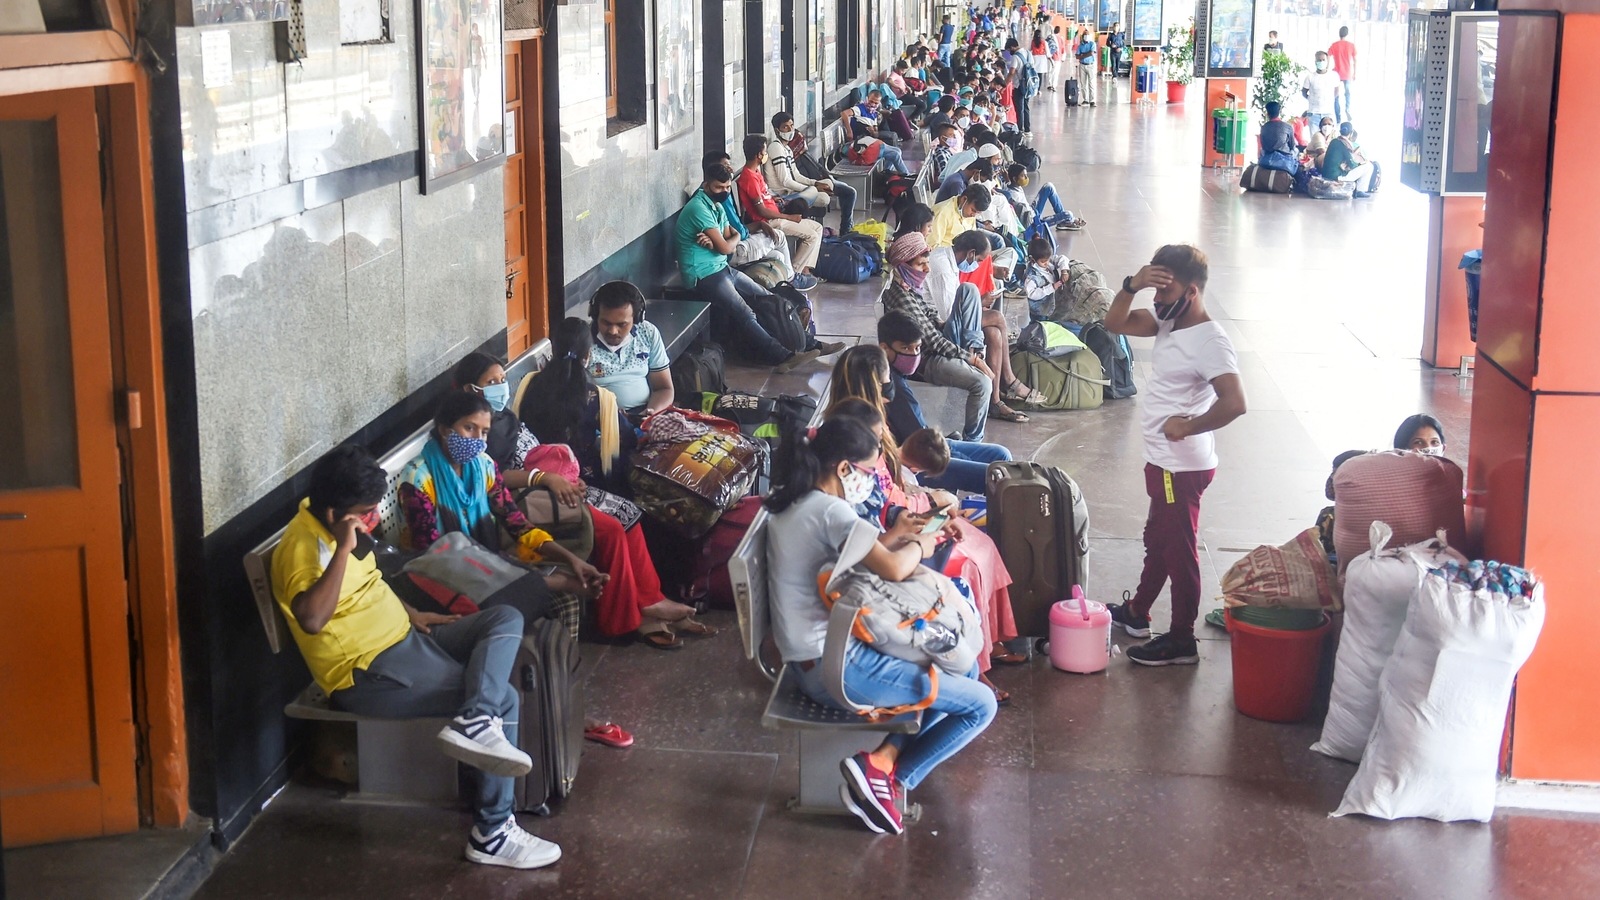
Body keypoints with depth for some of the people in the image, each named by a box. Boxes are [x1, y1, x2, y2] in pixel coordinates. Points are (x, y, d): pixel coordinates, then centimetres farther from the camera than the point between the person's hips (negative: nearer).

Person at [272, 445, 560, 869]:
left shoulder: (337, 524, 7)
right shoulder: (303, 545, -22)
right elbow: (311, 619, -41)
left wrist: (410, 613, 14)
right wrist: (343, 549, -38)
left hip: (404, 639, 10)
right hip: (369, 674, -10)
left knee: (506, 619, -2)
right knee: (503, 701, -13)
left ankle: (474, 722, -23)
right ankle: (492, 833, -9)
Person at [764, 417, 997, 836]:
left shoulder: (790, 506, 12)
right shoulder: (831, 511, -18)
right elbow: (894, 569, -28)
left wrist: (893, 536, 14)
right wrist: (919, 546, -7)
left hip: (811, 661, 10)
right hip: (839, 669, -10)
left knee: (964, 666, 19)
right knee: (981, 704, -5)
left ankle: (885, 758, 3)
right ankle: (891, 779, -5)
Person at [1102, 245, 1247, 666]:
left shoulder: (1209, 341, -23)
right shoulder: (1169, 322, 4)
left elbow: (1234, 403, -33)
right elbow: (1115, 324, 8)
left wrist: (1187, 426, -23)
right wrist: (1130, 286, -9)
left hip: (1182, 465, -10)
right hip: (1162, 459, 10)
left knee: (1178, 549, 2)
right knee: (1158, 539, 25)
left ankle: (1181, 640, 13)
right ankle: (1137, 612, 42)